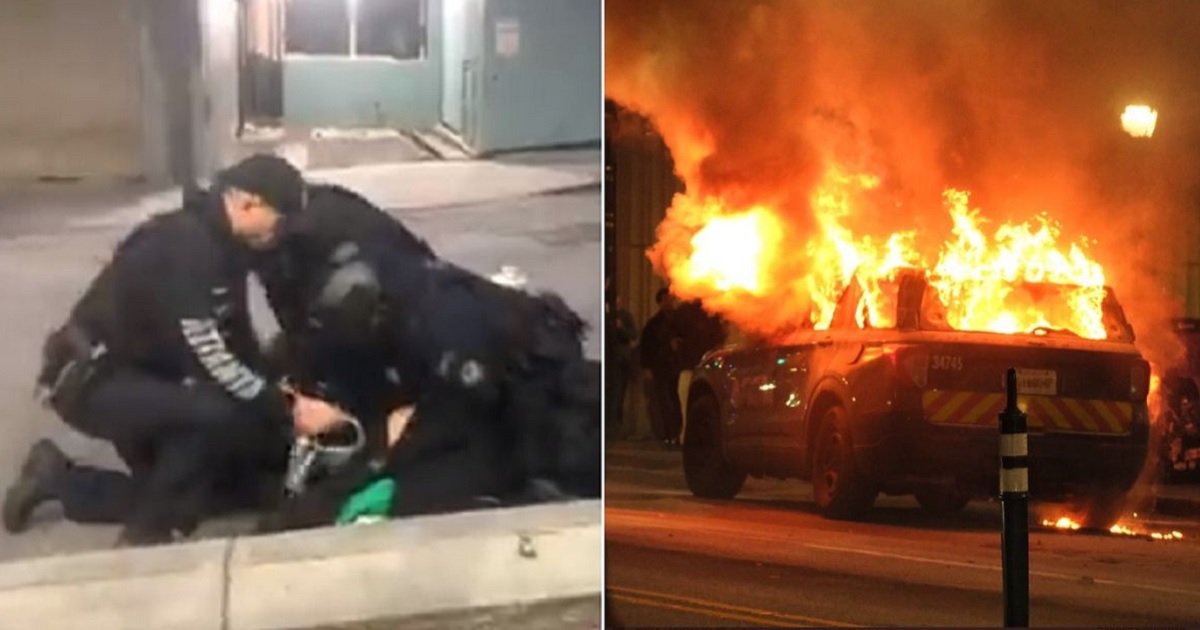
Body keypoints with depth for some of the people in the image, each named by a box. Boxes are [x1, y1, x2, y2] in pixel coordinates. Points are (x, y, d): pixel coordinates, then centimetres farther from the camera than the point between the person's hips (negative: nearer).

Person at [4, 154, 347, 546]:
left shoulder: (221, 242, 3)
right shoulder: (181, 246, -27)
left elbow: (236, 340, 8)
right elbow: (207, 359, -29)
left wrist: (283, 400, -5)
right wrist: (289, 411, -24)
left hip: (139, 377, 10)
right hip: (93, 380, -10)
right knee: (216, 414, -30)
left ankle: (58, 479, 23)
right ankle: (147, 535, -12)